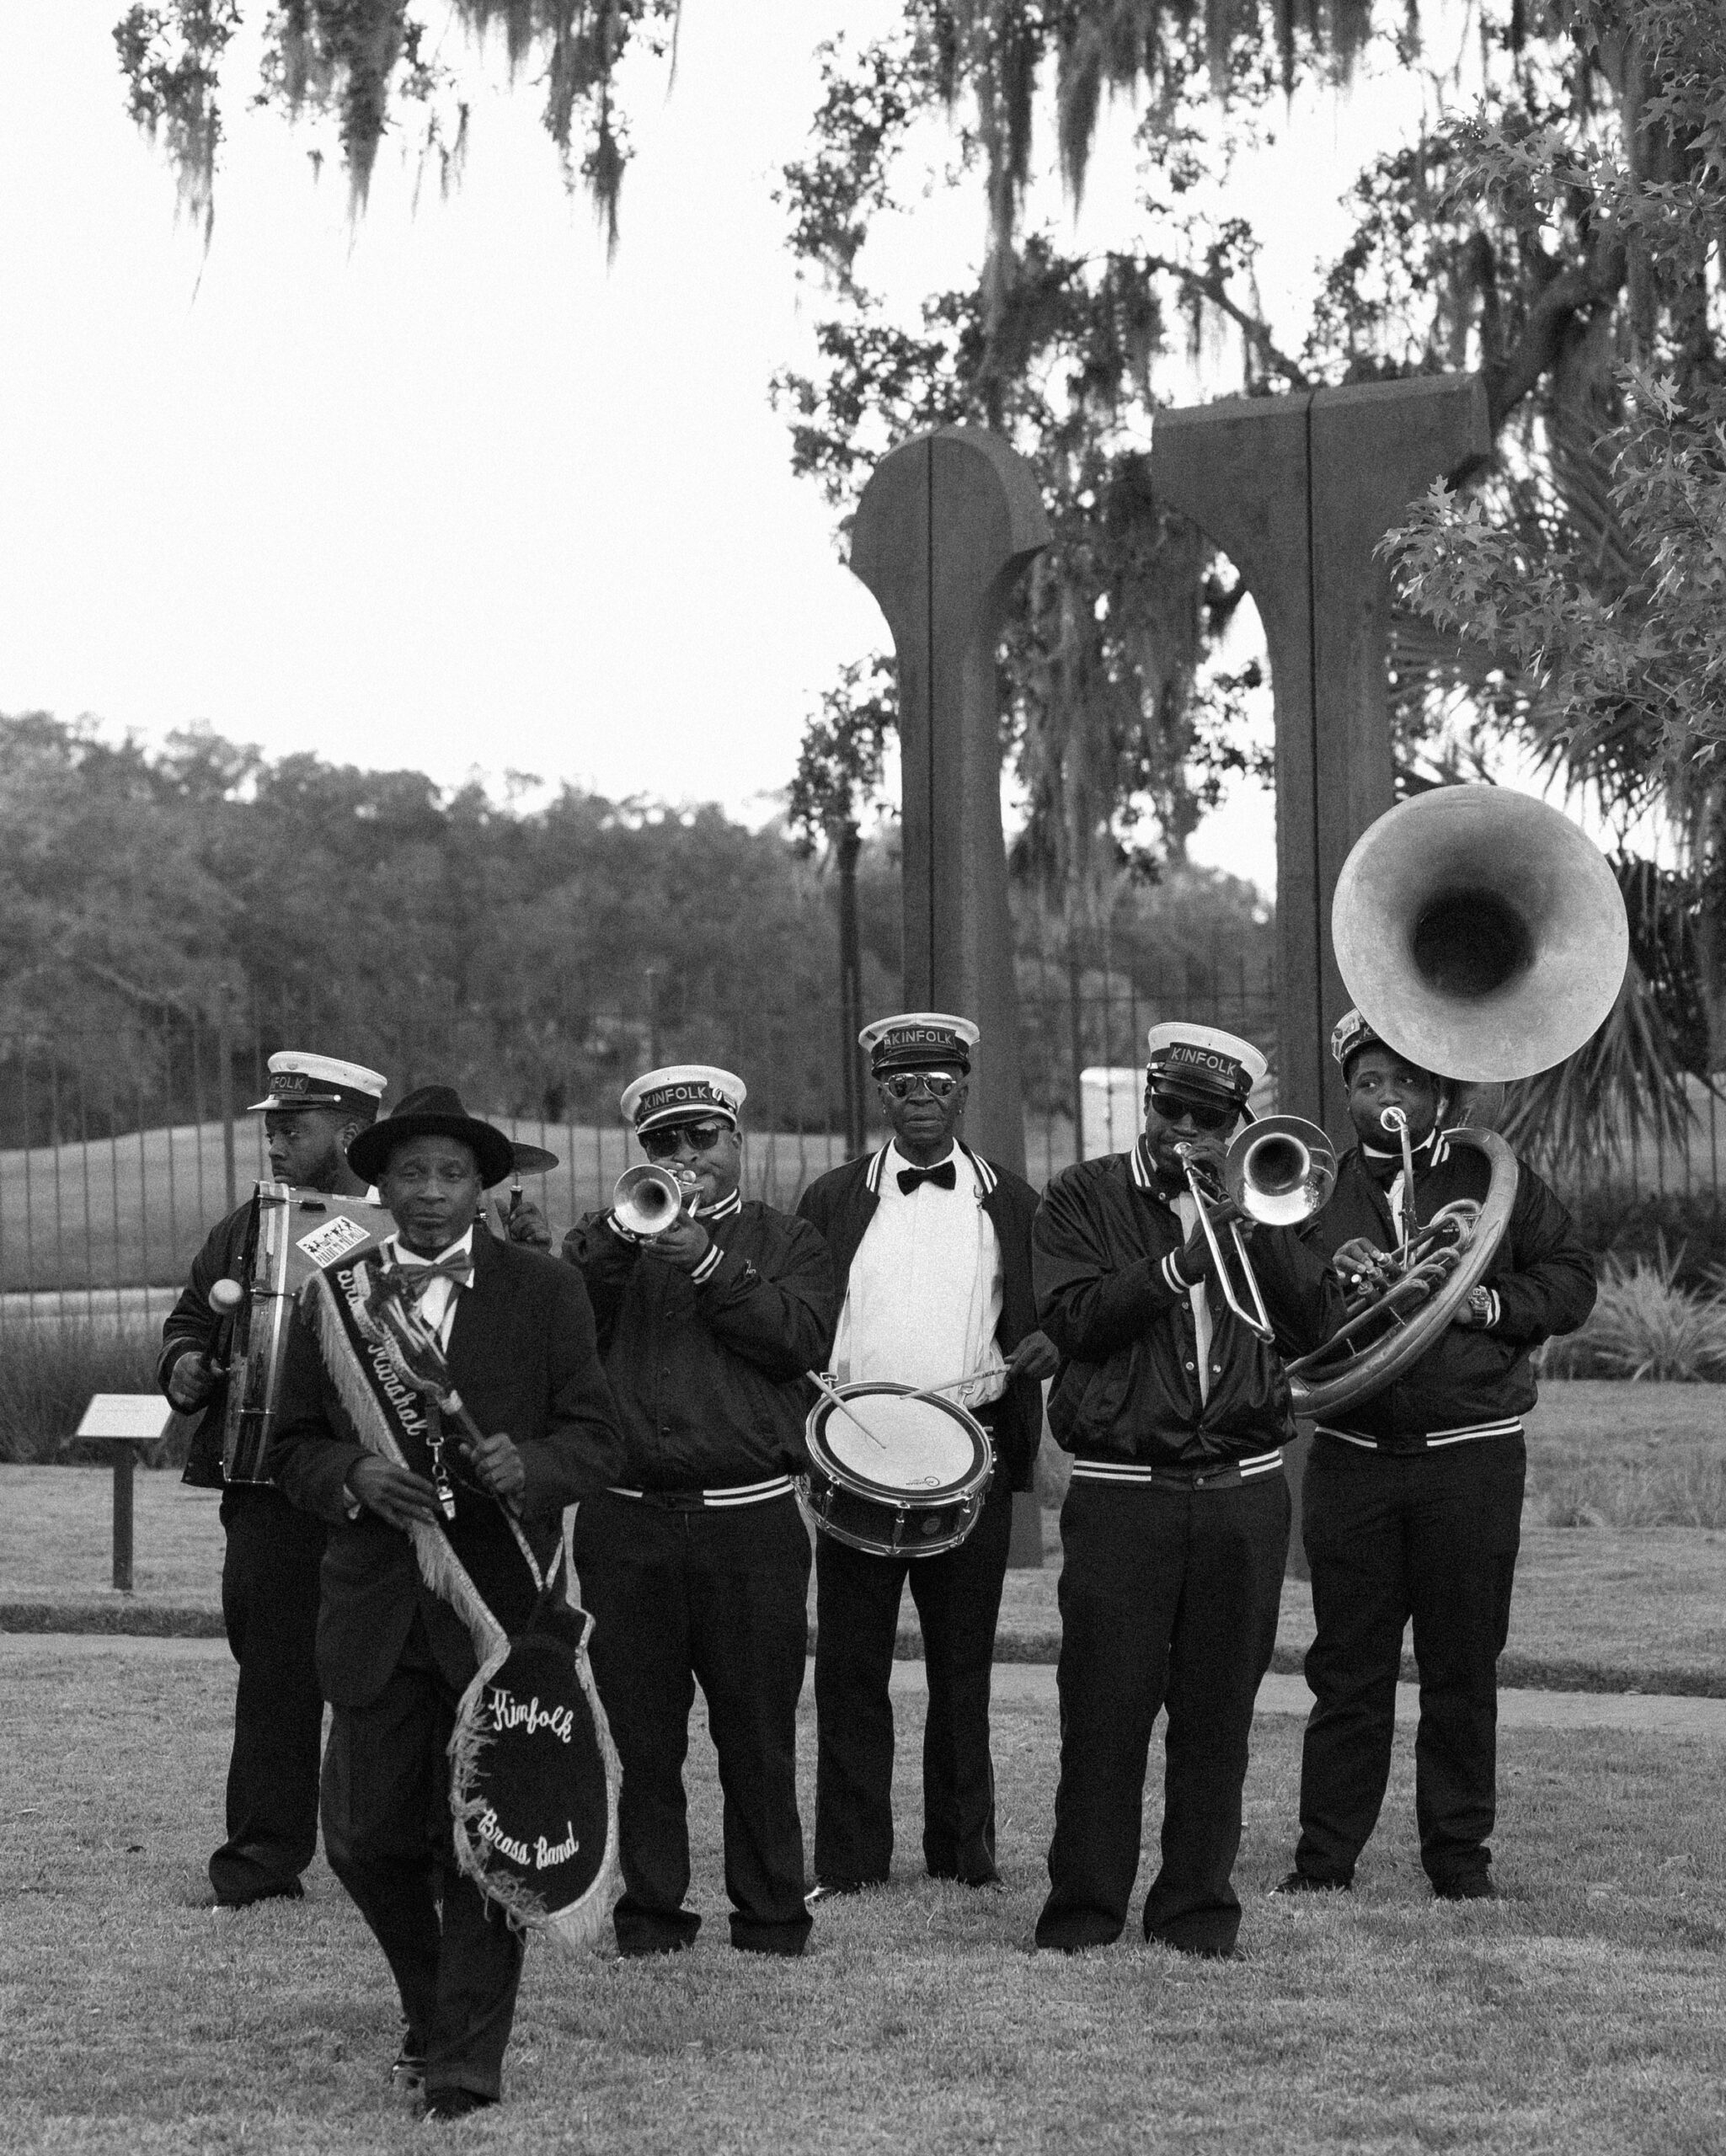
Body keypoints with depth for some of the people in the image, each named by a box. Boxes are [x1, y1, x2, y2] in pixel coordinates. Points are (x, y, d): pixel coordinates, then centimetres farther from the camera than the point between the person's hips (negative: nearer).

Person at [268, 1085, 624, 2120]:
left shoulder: (545, 1291, 2)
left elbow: (597, 1440, 0)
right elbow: (293, 1446, 10)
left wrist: (527, 1465, -21)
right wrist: (355, 1477, -11)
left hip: (499, 1597, -2)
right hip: (375, 1608, 3)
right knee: (366, 1836, 6)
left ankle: (469, 2060, 7)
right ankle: (432, 2009, 31)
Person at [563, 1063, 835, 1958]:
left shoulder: (785, 1242, 12)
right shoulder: (607, 1239, 14)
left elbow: (805, 1338, -6)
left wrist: (707, 1264, -12)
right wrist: (626, 1235, -15)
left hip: (751, 1521, -1)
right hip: (627, 1522, 1)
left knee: (758, 1735, 1)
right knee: (643, 1734, 4)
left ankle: (770, 1913, 10)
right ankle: (651, 1910, 12)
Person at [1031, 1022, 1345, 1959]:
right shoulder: (1082, 1198, 6)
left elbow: (1324, 1323, 2)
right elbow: (1072, 1317, -9)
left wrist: (1256, 1223, -8)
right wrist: (1181, 1263, -18)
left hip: (1244, 1492, 3)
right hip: (1121, 1490, -3)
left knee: (1217, 1711, 5)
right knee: (1105, 1709, -4)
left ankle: (1198, 1903, 14)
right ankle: (1084, 1905, 6)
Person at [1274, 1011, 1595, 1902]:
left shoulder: (1497, 1180, 7)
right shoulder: (1318, 1187, 11)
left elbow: (1572, 1280, 5)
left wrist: (1486, 1303, -11)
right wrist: (1330, 1277, -14)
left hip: (1472, 1456, -1)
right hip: (1350, 1454, 1)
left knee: (1463, 1668, 3)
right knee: (1346, 1667, 2)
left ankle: (1460, 1853, 12)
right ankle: (1324, 1856, 8)